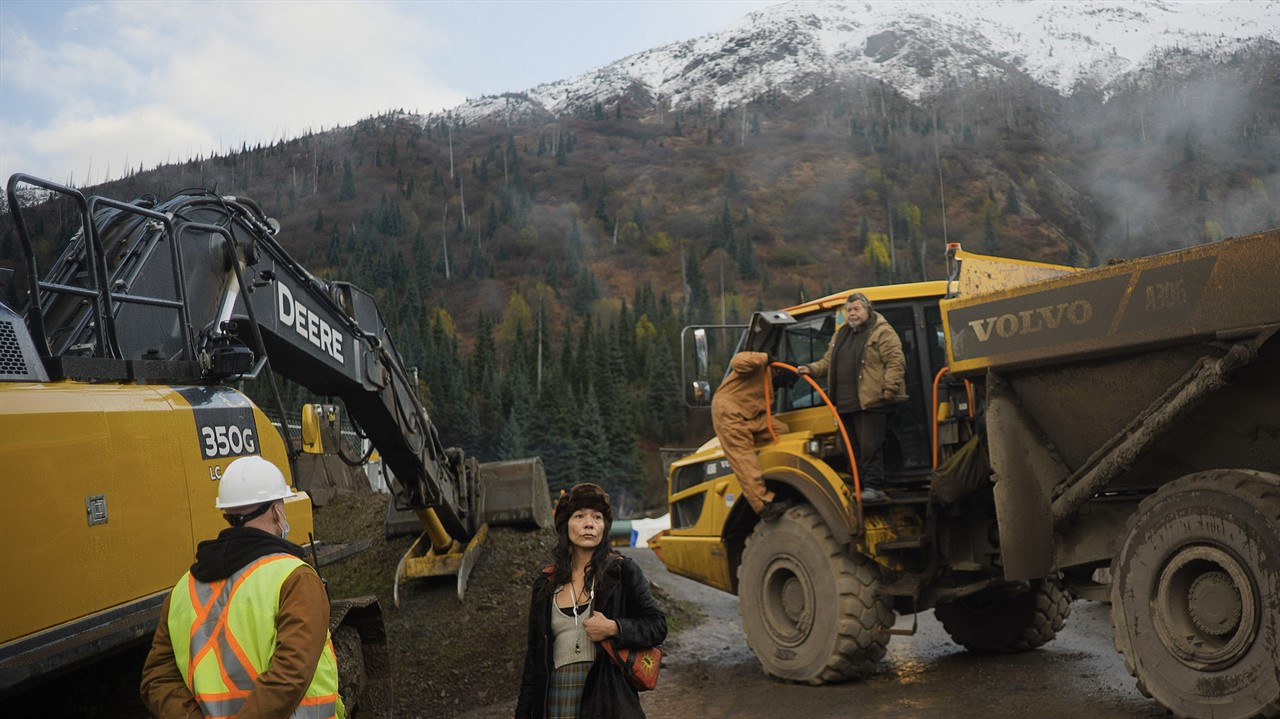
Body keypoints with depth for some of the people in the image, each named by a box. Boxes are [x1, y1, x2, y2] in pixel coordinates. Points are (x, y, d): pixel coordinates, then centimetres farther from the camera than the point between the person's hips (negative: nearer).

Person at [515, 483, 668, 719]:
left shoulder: (623, 572, 3)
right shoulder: (546, 584, 12)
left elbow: (657, 626, 1)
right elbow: (533, 656, 15)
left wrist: (613, 629, -15)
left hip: (609, 700, -3)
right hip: (557, 699, 3)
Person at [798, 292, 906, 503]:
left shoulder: (883, 333, -3)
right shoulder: (840, 336, 21)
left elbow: (896, 362, -10)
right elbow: (828, 362, 24)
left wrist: (889, 388, -17)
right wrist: (811, 369, 7)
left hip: (872, 402, -8)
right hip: (846, 404, 8)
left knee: (870, 446, -9)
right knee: (855, 449, 10)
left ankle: (874, 487, -4)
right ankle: (861, 486, 17)